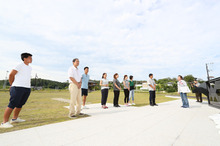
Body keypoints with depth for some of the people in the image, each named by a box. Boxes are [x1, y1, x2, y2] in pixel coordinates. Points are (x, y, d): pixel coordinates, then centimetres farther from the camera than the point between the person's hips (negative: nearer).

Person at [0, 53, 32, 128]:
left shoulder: (30, 68, 16)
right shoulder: (20, 65, -5)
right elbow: (11, 75, -2)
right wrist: (12, 85, 7)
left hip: (27, 88, 7)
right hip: (18, 87, -7)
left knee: (20, 105, 14)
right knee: (12, 105, -7)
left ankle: (15, 118, 27)